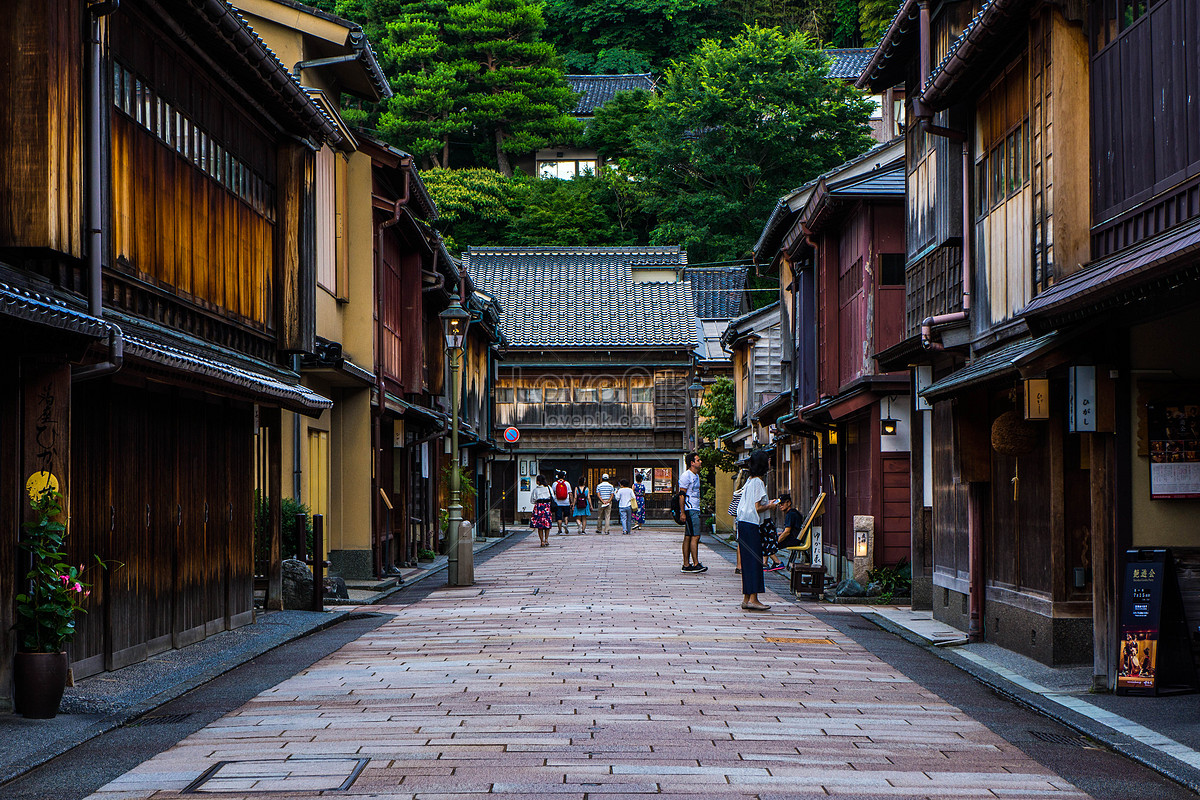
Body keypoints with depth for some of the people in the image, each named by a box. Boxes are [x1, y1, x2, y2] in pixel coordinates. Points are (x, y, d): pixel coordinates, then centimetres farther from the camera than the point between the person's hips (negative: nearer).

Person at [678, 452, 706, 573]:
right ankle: (696, 564, -14)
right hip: (690, 510, -9)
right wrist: (682, 513, -18)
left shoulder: (696, 476, 19)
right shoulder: (686, 476, -11)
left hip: (695, 509, 9)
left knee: (688, 537, 8)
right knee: (695, 536, -13)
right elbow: (682, 494, -14)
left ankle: (686, 565, 9)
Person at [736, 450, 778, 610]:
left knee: (748, 561, 10)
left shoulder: (750, 481, 14)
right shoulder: (758, 483, -14)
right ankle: (753, 599, -6)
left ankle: (746, 598, 12)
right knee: (755, 561, -6)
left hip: (743, 524, 9)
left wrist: (767, 503, 19)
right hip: (752, 525, -9)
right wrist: (770, 506, -1)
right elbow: (757, 508, -16)